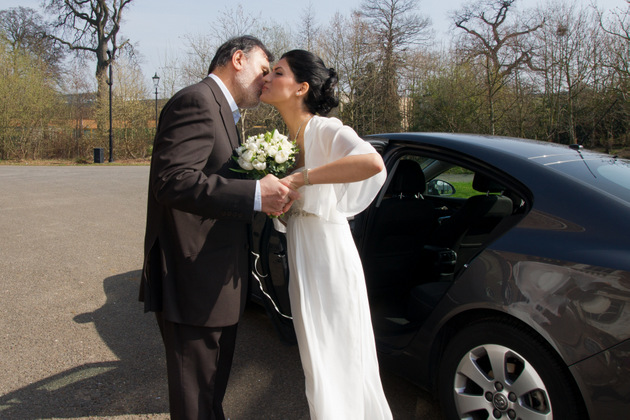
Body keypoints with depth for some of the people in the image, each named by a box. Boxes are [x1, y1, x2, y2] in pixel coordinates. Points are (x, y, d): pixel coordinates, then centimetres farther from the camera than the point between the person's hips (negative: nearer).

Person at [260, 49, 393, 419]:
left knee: (336, 365, 5)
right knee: (319, 362, 21)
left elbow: (373, 163, -37)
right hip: (303, 264, 8)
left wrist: (299, 178, -33)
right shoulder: (289, 139, 9)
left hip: (329, 263, -8)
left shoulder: (325, 129, -16)